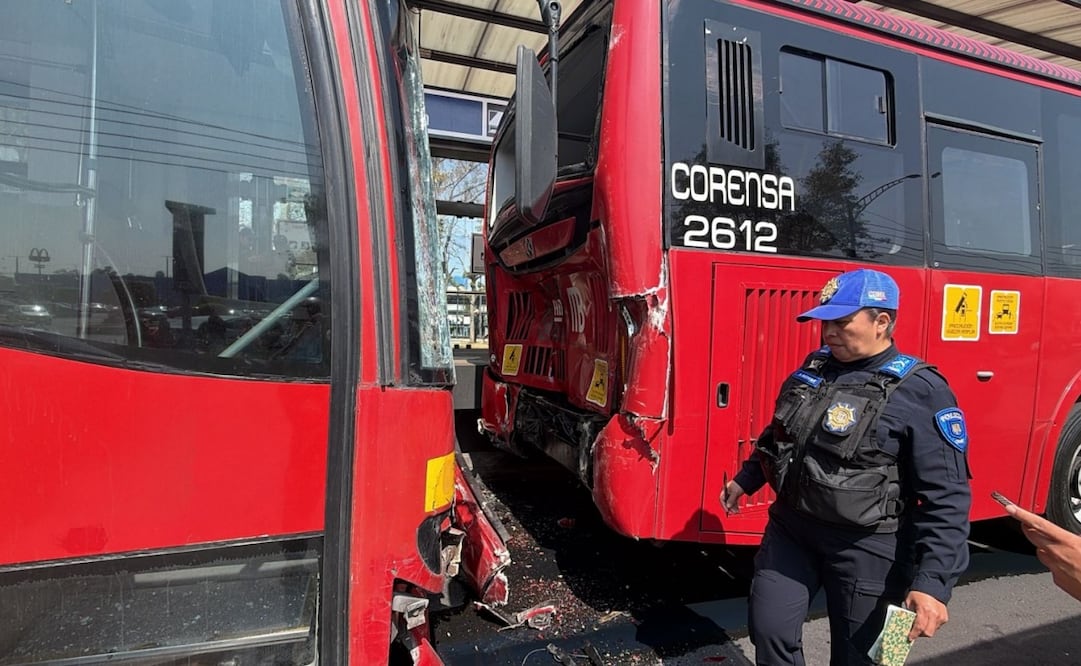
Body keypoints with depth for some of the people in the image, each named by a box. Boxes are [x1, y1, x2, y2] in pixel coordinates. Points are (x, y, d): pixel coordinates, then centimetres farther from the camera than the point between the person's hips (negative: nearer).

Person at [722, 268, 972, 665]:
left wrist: (934, 582, -23)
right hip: (791, 530, 5)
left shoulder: (920, 392, -16)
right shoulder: (813, 369, 2)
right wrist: (745, 480, 23)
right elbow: (777, 434, 17)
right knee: (769, 630, 11)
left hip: (865, 549, -5)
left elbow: (947, 498, -18)